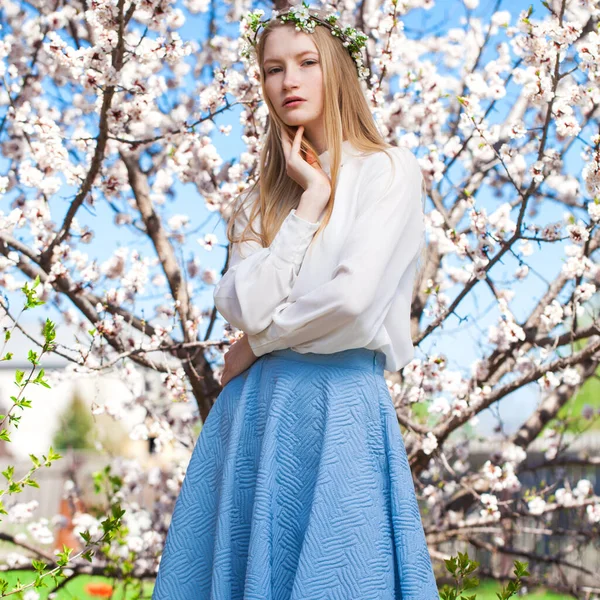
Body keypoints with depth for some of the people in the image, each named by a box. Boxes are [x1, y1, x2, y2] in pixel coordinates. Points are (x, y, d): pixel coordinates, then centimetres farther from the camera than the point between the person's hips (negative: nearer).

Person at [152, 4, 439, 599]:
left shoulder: (388, 169, 0)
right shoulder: (260, 199, 15)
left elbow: (353, 297, -14)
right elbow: (243, 306, -3)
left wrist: (259, 340, 0)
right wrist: (310, 199, -2)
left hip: (340, 409, -5)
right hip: (254, 411, 5)